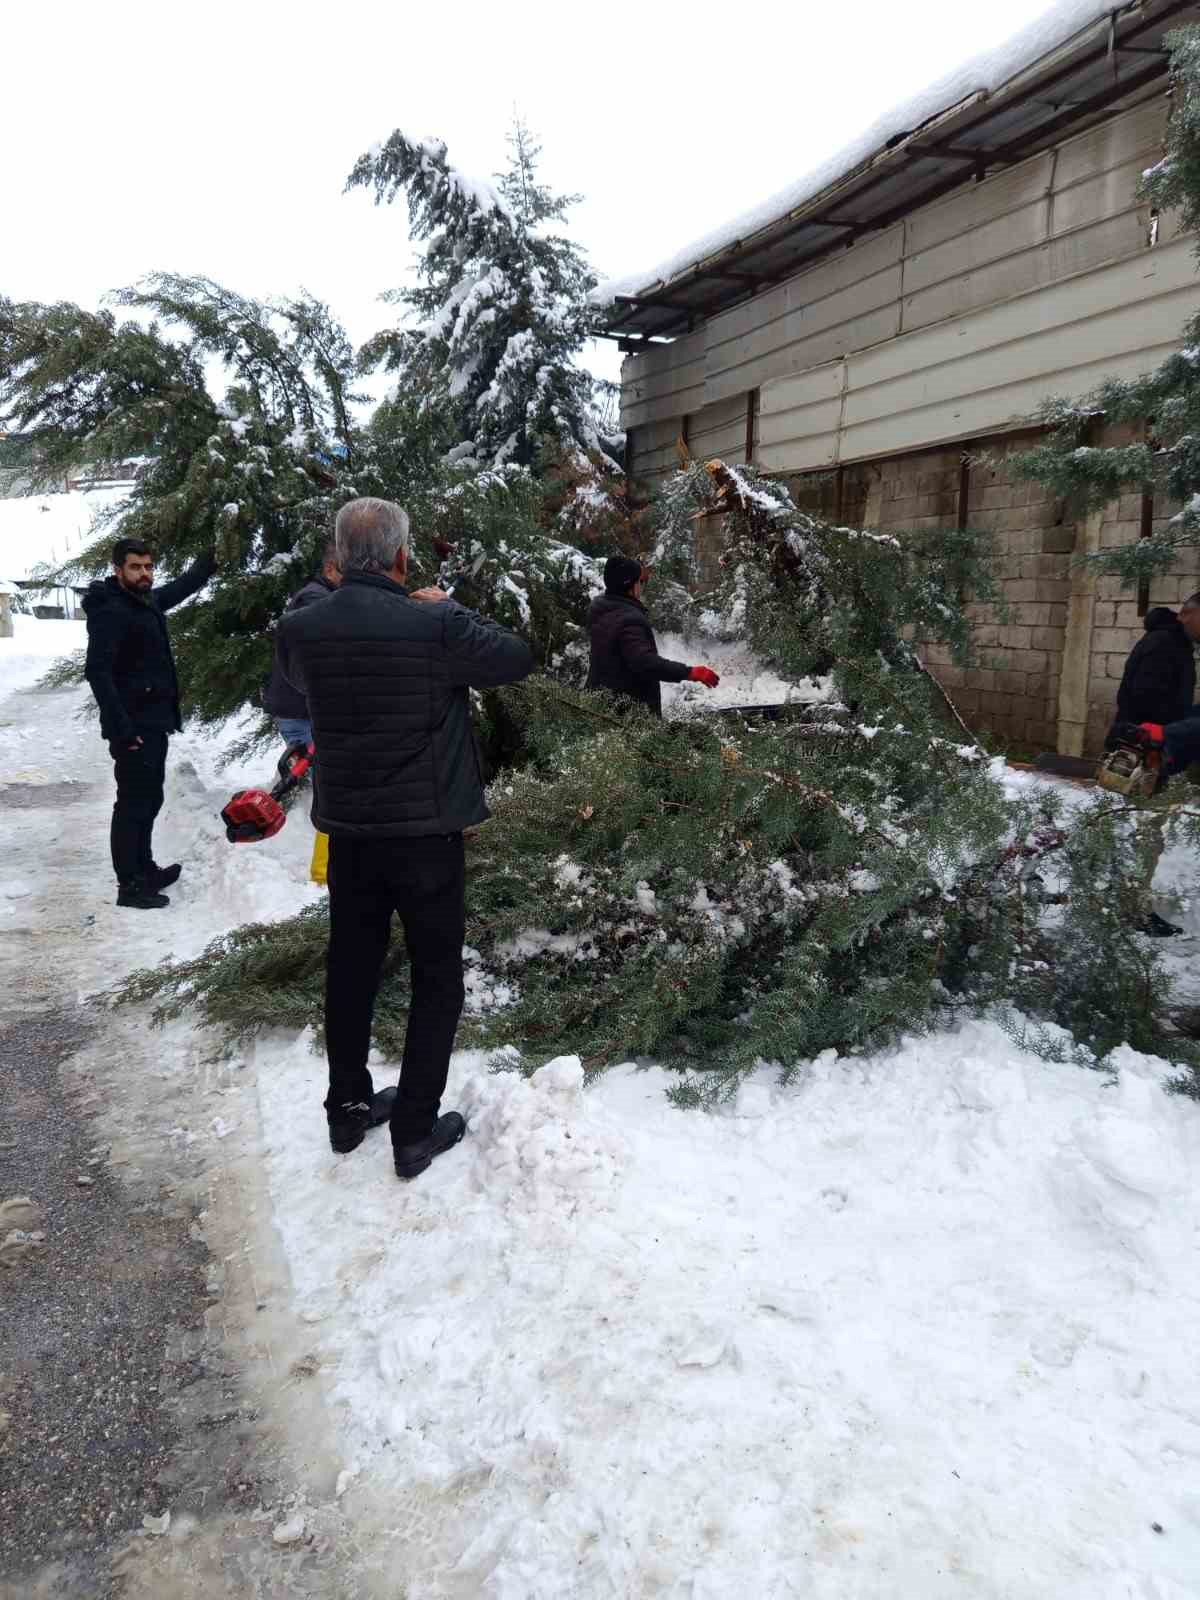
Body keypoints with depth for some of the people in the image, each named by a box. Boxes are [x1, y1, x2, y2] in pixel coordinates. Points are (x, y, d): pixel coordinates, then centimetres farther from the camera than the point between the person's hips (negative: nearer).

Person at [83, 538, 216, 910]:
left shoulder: (147, 601, 10)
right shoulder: (110, 611, -17)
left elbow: (180, 588, 33)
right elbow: (97, 671, -24)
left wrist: (212, 560, 37)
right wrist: (121, 728, -28)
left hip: (154, 723, 9)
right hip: (134, 728, -9)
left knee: (149, 800, 18)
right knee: (133, 804, -3)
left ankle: (145, 869, 31)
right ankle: (130, 886, 4)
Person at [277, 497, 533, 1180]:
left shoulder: (300, 629, -5)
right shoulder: (435, 626, -18)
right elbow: (518, 657, -4)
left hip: (347, 829, 5)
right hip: (427, 830, -4)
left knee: (352, 969, 19)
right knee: (437, 977, 10)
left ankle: (349, 1107, 33)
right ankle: (416, 1131, 15)